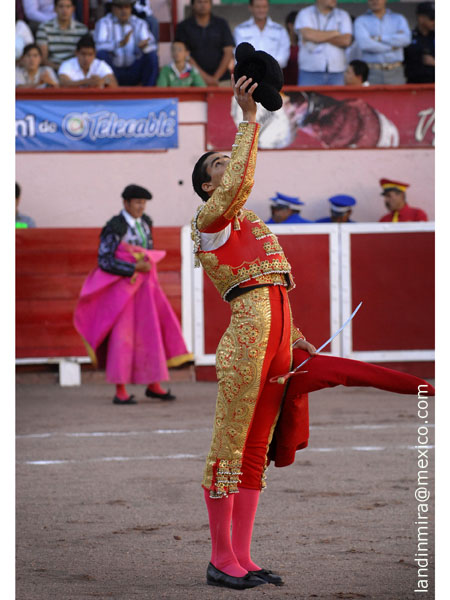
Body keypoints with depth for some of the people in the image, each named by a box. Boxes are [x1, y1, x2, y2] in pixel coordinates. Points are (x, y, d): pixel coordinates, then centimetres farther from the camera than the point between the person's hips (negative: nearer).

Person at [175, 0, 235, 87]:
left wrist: (216, 77, -4)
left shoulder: (221, 24, 10)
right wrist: (205, 76, -9)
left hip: (221, 80, 1)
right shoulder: (183, 27, 5)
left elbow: (228, 53, 6)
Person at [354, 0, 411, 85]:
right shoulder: (361, 20, 8)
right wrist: (392, 47, -5)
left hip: (395, 72, 1)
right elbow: (364, 43, -11)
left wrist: (379, 38, -9)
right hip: (372, 72, -1)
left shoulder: (398, 18, 14)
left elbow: (405, 39, -6)